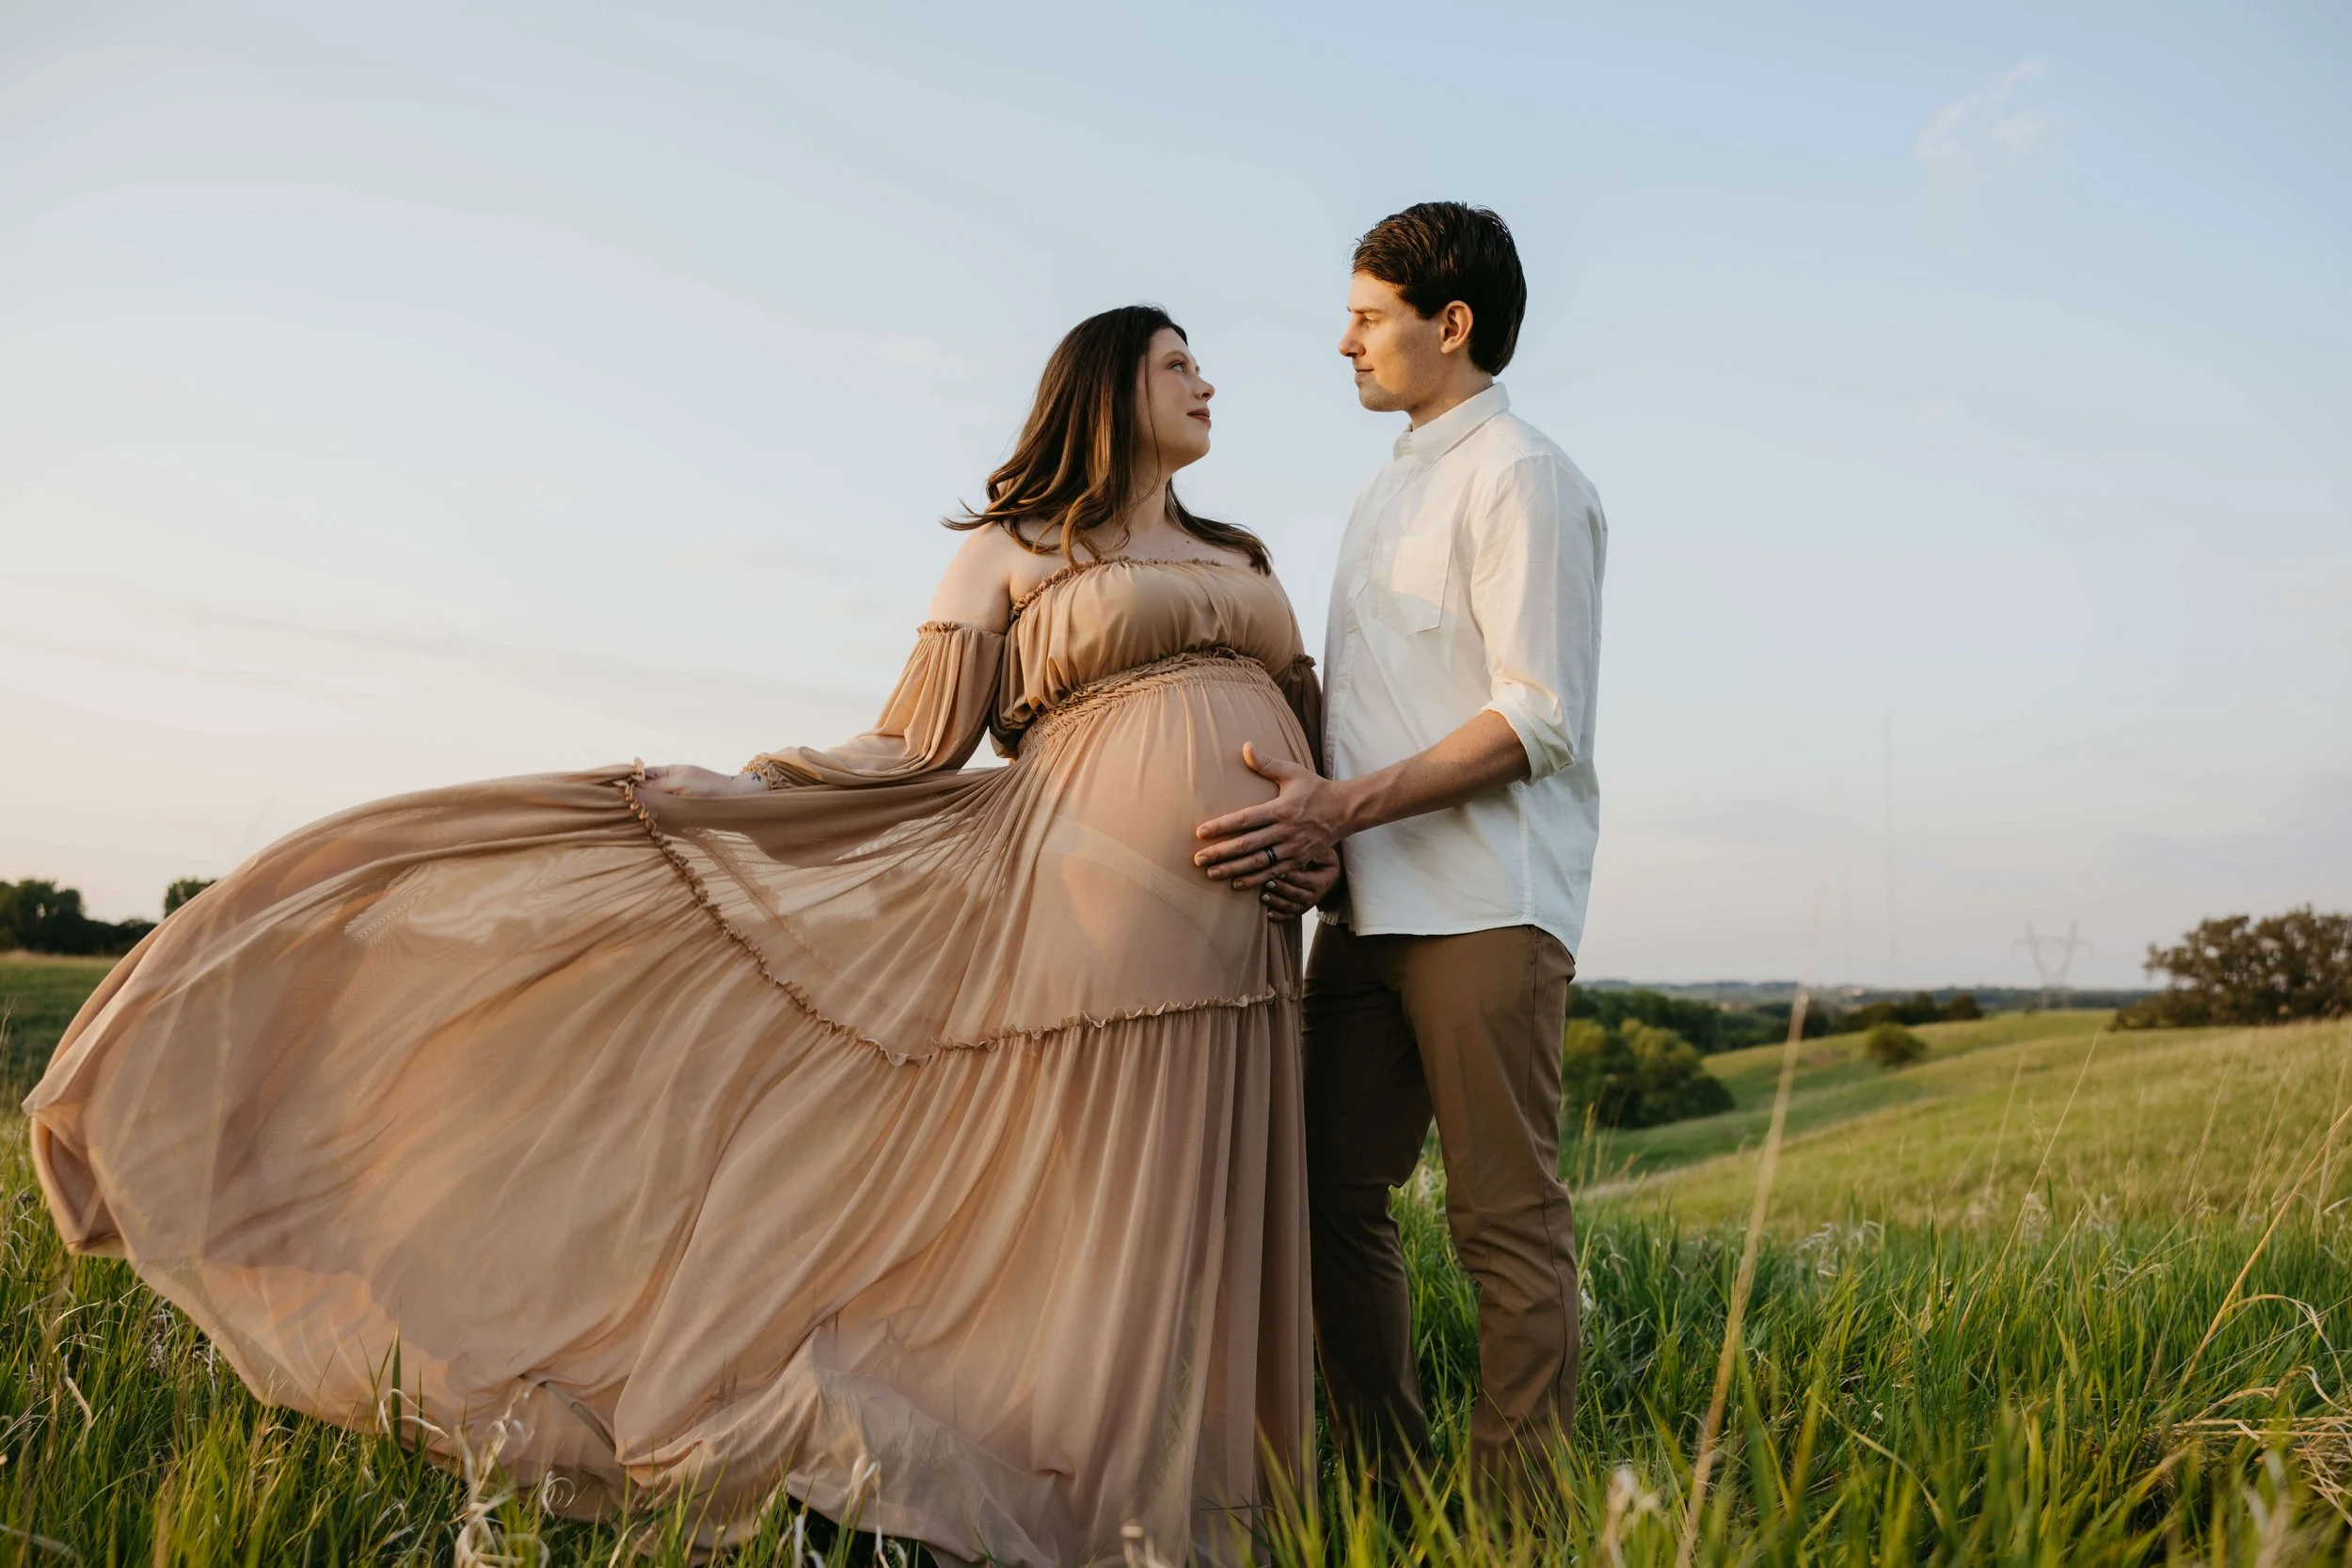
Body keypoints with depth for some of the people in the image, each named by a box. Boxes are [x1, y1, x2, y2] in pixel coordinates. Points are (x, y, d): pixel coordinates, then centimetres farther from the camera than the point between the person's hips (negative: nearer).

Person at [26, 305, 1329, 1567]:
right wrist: (717, 794, -5)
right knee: (1064, 1237, -4)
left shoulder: (1244, 557, 22)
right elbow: (914, 750, 2)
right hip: (1093, 898, -5)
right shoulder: (1010, 550, 7)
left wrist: (1328, 845, 3)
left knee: (1177, 1249, 6)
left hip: (1237, 943, 5)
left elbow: (1312, 734, 22)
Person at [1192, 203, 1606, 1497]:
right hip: (1370, 904, 8)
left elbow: (1539, 718, -13)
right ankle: (1386, 1490, 18)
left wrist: (1347, 806, -20)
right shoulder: (1386, 493, 23)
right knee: (1332, 1195, 7)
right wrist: (1305, 810, 12)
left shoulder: (1521, 478, -4)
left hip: (1484, 904, -8)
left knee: (1505, 1219, -3)